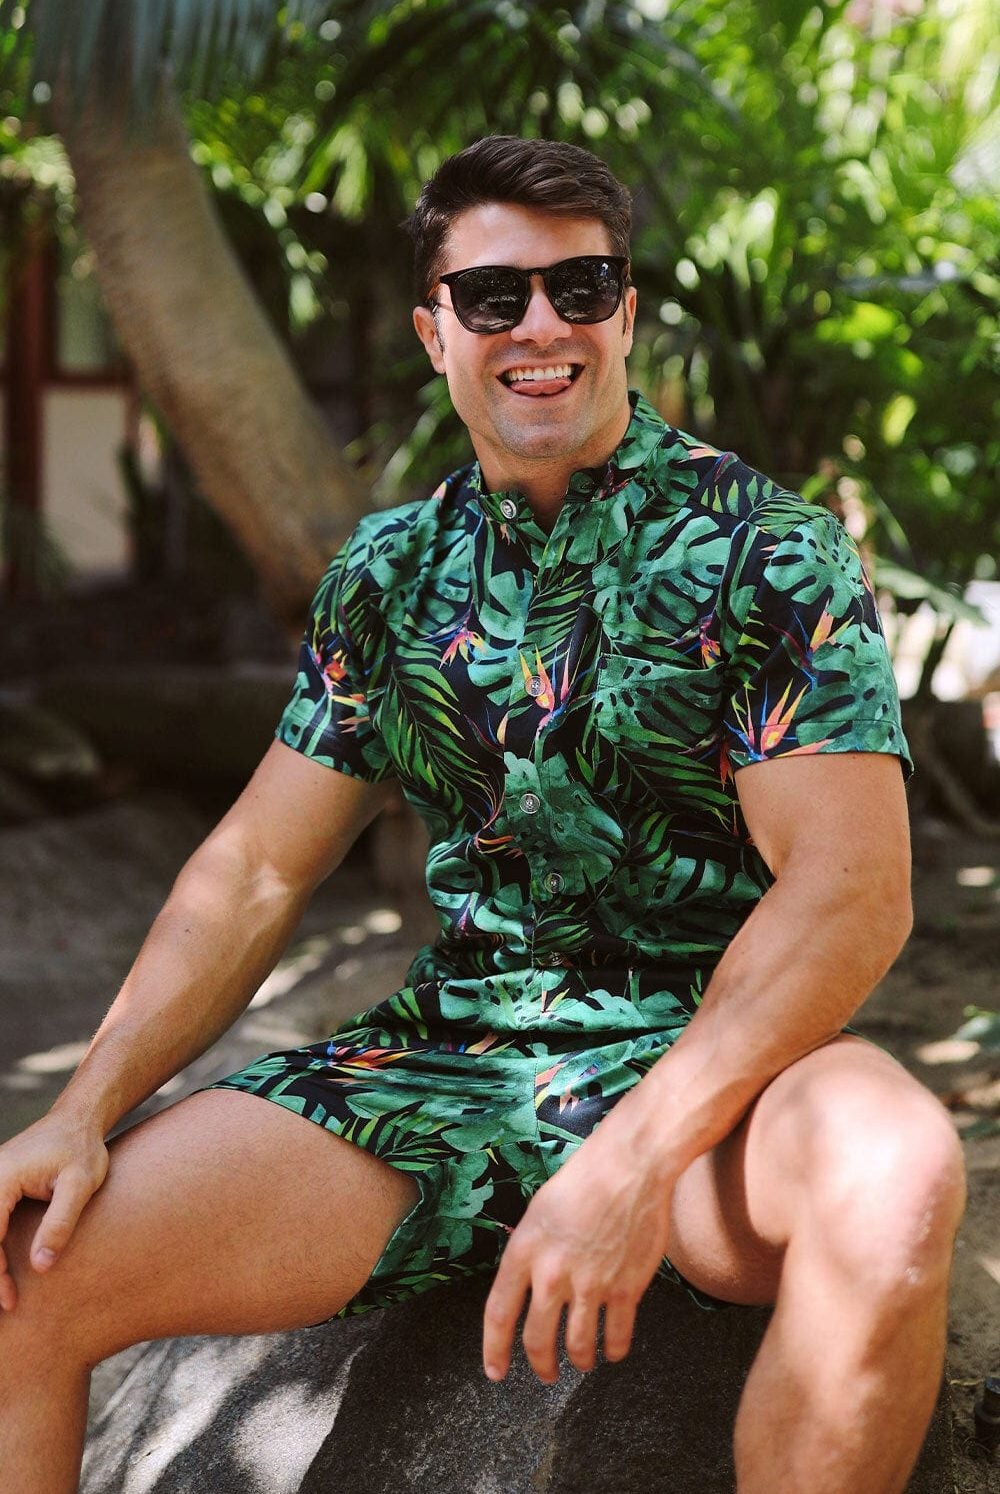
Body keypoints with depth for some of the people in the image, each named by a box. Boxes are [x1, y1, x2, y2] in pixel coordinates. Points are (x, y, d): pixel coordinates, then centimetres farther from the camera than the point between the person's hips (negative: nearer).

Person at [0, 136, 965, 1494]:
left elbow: (855, 886, -15)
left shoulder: (763, 549, -5)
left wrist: (638, 1152, -28)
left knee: (892, 1170, -39)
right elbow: (255, 871, 10)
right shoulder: (389, 572, 10)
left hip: (706, 1058, -3)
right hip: (443, 1059, 4)